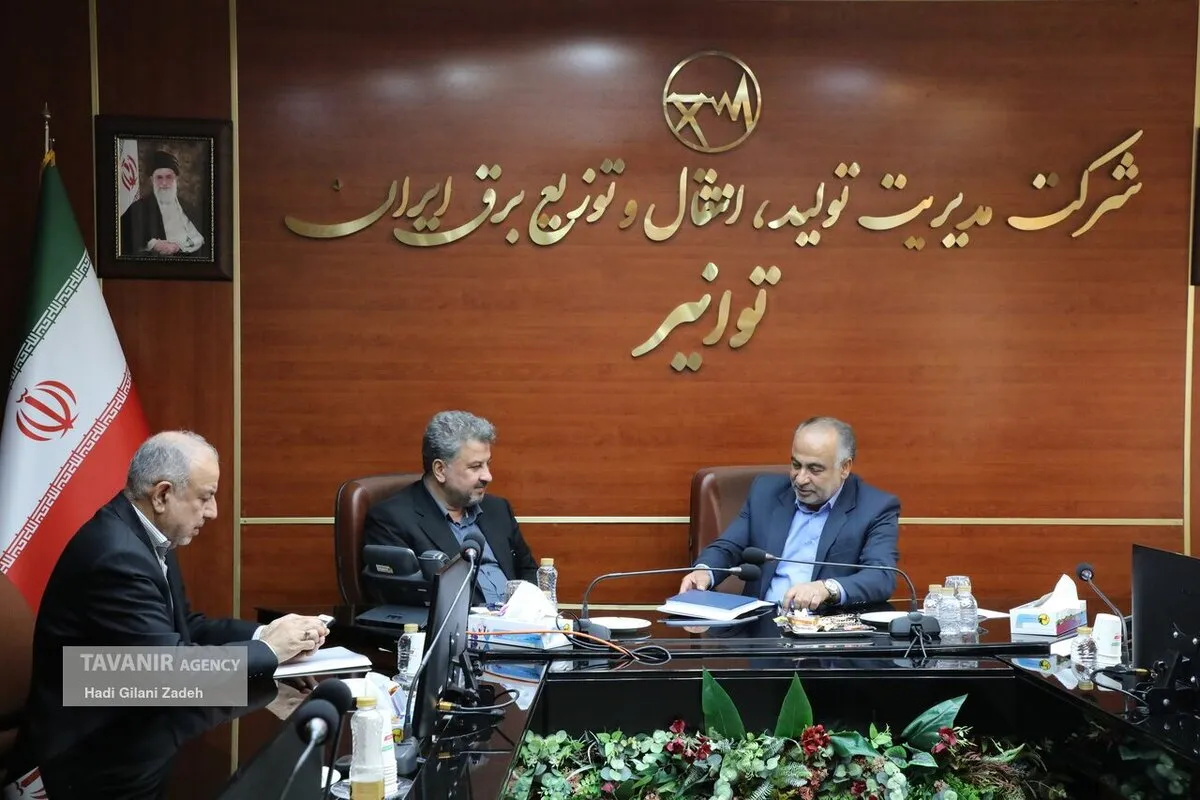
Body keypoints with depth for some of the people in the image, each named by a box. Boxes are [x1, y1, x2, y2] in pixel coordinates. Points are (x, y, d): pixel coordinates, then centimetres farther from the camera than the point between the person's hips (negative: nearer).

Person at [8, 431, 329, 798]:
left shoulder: (145, 535, 5)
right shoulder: (116, 555, -25)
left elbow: (184, 626, 12)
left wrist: (262, 633, -3)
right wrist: (268, 650, -14)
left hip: (127, 720, 9)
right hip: (97, 751, -9)